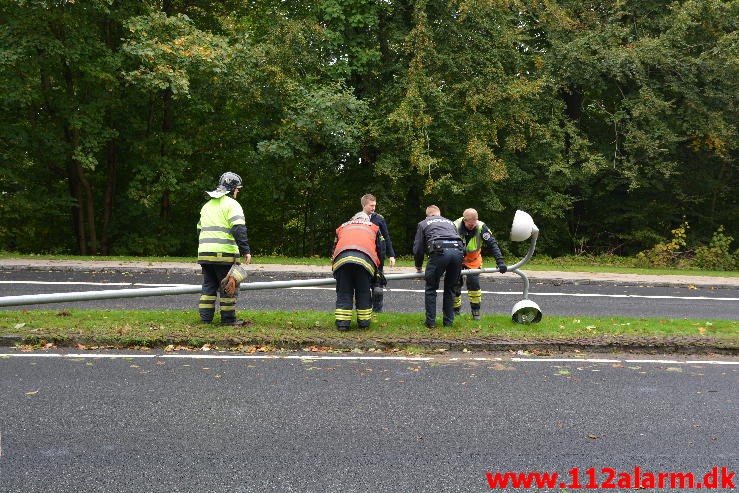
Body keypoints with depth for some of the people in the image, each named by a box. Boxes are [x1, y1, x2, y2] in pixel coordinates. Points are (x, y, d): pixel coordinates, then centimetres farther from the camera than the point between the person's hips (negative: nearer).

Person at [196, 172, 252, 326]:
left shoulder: (207, 205, 21)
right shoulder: (232, 204, -5)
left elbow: (200, 229, 24)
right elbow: (239, 229, -16)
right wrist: (246, 250, -16)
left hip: (204, 253, 7)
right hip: (224, 253, -7)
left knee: (209, 286, 13)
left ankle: (205, 318, 14)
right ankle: (228, 318, 7)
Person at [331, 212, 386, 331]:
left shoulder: (342, 227, 37)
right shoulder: (373, 228, 32)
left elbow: (334, 250, 36)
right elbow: (381, 251, 27)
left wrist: (334, 269, 45)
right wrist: (375, 269, 39)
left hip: (341, 259, 1)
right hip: (364, 260, -1)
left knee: (343, 293, 9)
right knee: (364, 293, 11)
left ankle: (342, 323, 6)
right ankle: (364, 323, 16)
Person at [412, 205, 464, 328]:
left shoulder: (423, 224, 24)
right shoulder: (450, 222, 35)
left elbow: (418, 248, 21)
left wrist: (418, 267, 35)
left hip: (440, 252, -4)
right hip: (457, 251, 4)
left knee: (431, 289, 11)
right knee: (450, 288, 18)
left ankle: (430, 322, 11)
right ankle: (448, 321, 22)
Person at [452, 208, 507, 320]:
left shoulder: (481, 227, -22)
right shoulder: (455, 227, -26)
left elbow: (492, 244, -21)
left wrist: (500, 261, -31)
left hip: (473, 260, 1)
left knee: (474, 283, -11)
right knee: (455, 283, -2)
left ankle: (475, 311, 4)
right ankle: (456, 309, 17)